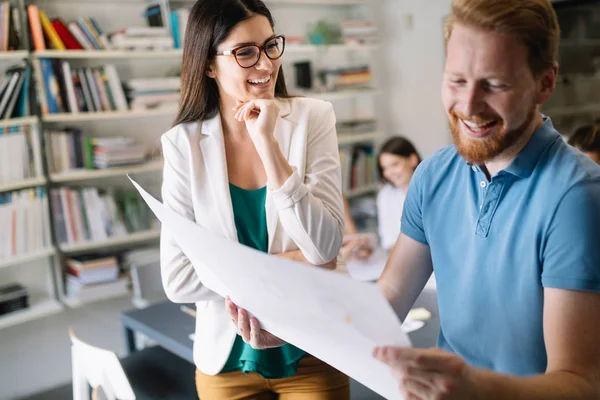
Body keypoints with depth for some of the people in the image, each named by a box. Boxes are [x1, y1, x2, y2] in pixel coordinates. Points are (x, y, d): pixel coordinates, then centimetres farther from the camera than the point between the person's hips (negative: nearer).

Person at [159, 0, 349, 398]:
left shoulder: (313, 119, -11)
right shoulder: (183, 144, -9)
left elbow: (325, 248, -19)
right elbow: (178, 281, -13)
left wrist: (267, 142, -24)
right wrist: (289, 263, -17)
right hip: (228, 358, 1)